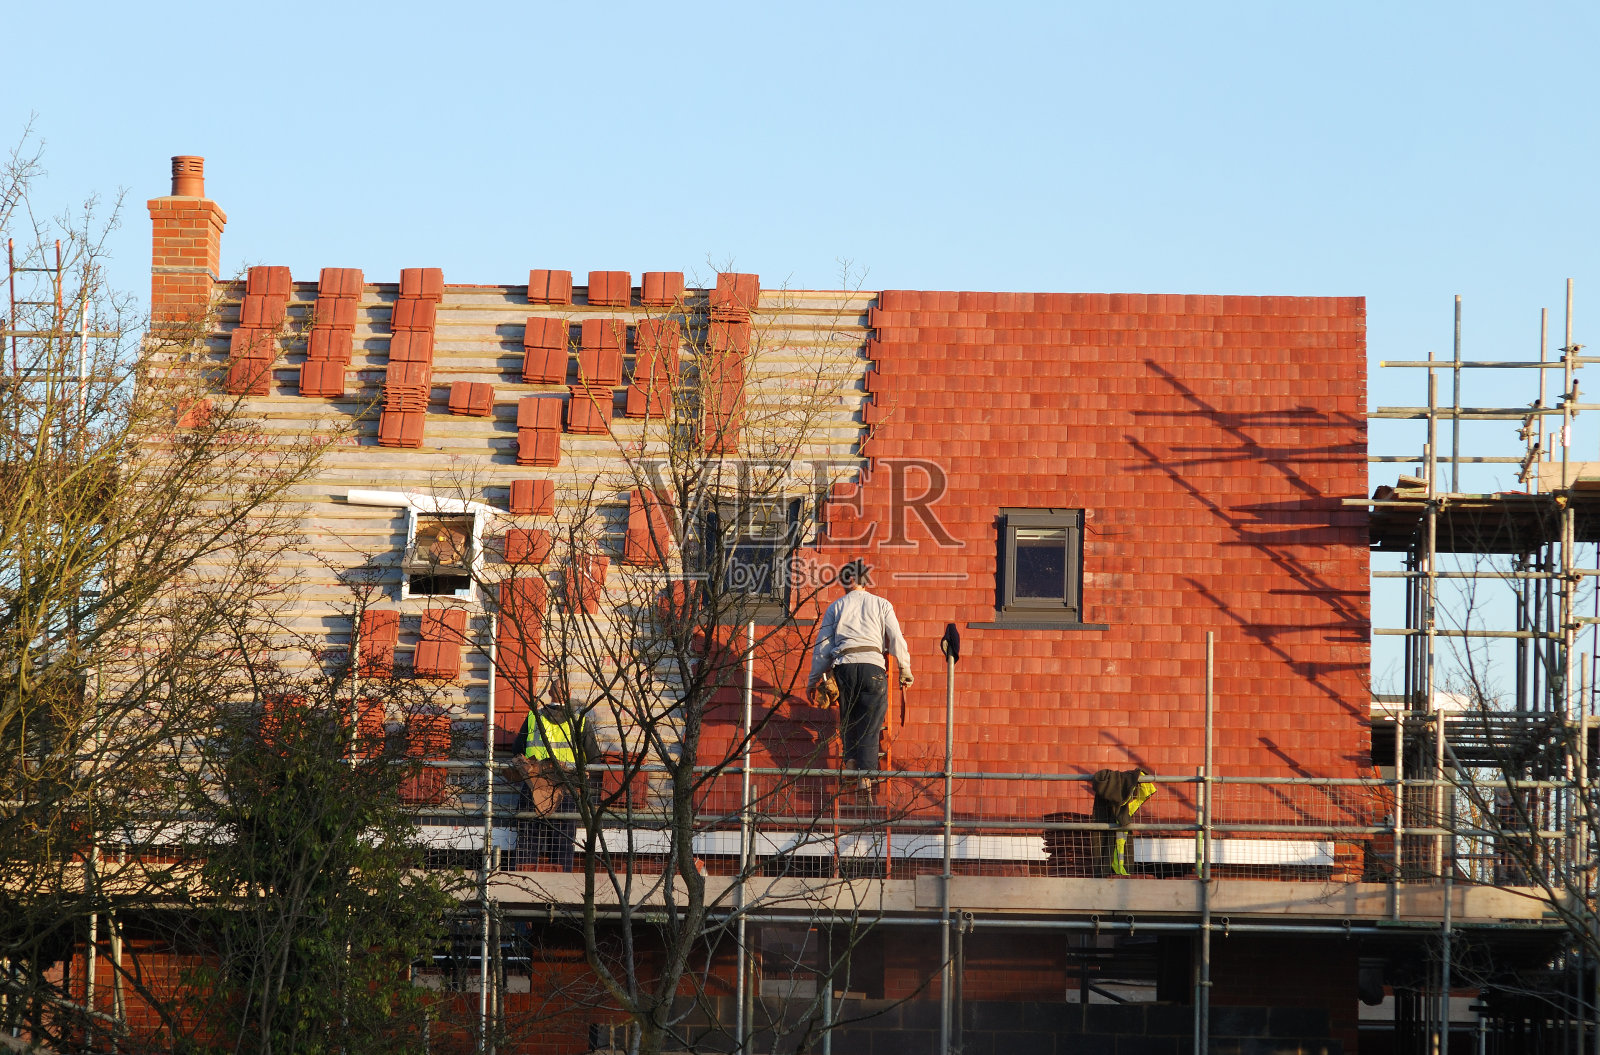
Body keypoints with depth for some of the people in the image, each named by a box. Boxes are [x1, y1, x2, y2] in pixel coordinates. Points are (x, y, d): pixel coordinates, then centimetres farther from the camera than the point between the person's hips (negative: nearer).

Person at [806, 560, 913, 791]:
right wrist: (905, 670, 17)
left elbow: (822, 647, 13)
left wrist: (813, 680, 18)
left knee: (848, 718, 19)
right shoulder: (881, 605, 13)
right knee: (870, 724, -1)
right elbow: (896, 640, 7)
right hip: (873, 665, -1)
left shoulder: (836, 607, 15)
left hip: (844, 666, 1)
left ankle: (851, 757, -1)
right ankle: (865, 774, -12)